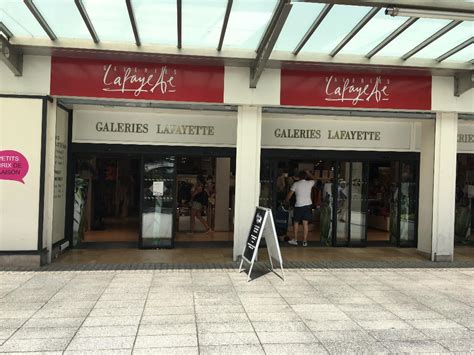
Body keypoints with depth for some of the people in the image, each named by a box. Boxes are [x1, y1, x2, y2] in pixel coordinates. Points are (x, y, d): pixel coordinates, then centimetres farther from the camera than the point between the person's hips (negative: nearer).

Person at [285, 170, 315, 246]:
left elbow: (289, 195, 2)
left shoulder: (296, 184, -3)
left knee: (296, 222, 12)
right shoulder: (310, 183, 2)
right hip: (308, 205, 2)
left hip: (298, 205, -2)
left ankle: (295, 240, 17)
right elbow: (313, 179, 28)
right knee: (305, 223, 4)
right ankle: (305, 241, 6)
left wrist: (286, 201, 18)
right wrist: (308, 173, 28)